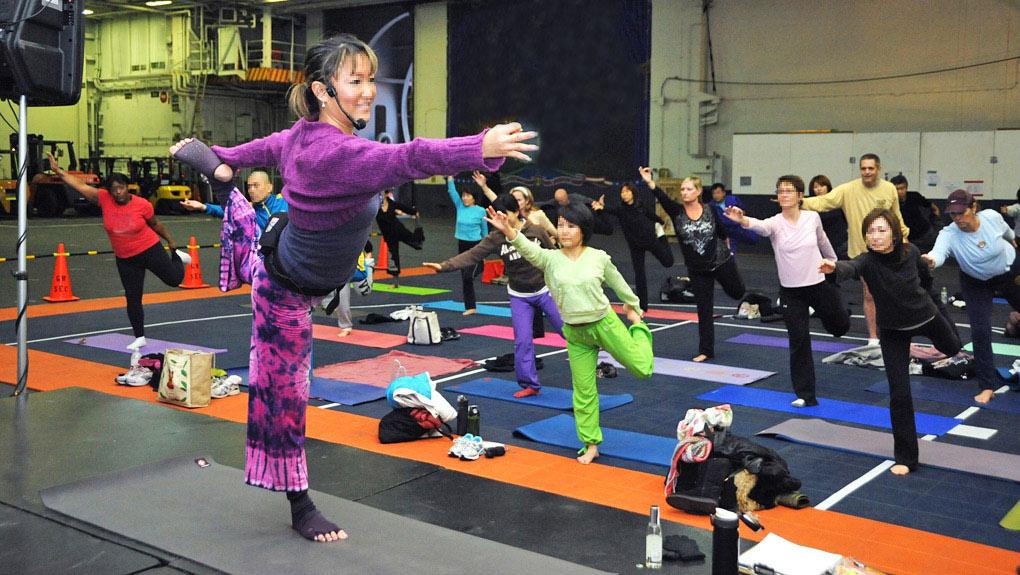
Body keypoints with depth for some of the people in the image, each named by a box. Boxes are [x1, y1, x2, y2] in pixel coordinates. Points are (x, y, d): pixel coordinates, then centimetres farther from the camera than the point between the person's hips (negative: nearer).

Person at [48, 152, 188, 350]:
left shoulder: (142, 205, -15)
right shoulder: (104, 199, -11)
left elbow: (155, 225, 0)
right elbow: (80, 185, -14)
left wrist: (171, 241, 9)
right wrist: (58, 171, -20)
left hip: (150, 249, -2)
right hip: (125, 259, 2)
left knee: (174, 279, 3)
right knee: (132, 298, 6)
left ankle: (176, 256, 37)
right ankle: (139, 338, 19)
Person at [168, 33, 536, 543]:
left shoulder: (303, 135, -11)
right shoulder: (335, 152, -40)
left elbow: (267, 147, 10)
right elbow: (403, 160, -57)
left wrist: (217, 157, 30)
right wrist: (482, 148, -70)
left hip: (276, 258, 8)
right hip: (290, 290, -8)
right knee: (285, 392, 6)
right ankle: (300, 508, 19)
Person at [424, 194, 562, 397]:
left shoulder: (536, 231, -13)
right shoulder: (496, 238, -11)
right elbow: (472, 255, -20)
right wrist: (444, 266, -32)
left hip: (544, 291, -1)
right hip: (519, 297, 1)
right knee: (522, 340, -2)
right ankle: (530, 384, 9)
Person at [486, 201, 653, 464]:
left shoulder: (599, 257, -10)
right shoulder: (551, 258, -10)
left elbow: (619, 284, 5)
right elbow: (529, 249, -30)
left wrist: (634, 308, 19)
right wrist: (509, 231, -50)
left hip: (605, 323, -1)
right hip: (575, 334, 1)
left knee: (642, 369, 4)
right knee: (583, 391, 7)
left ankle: (640, 330, 36)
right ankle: (591, 445, 24)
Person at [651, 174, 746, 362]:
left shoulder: (710, 211, -11)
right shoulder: (676, 211, -13)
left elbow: (722, 232, 7)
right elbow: (662, 197, -32)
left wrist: (727, 249, 21)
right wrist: (649, 182, -49)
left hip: (722, 261, 0)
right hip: (697, 270, 0)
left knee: (738, 292, 18)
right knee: (704, 310, 6)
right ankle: (706, 350, 17)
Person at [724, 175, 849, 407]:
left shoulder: (813, 218, -8)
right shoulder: (775, 223, -14)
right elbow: (760, 226, -38)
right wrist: (742, 219, -61)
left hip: (820, 284, 1)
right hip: (791, 291, -1)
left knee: (840, 326, 20)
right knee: (799, 341, 0)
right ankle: (805, 395, 12)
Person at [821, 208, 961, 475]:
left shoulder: (911, 252, -22)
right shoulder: (868, 260, -29)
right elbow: (851, 267, -54)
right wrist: (834, 267, -76)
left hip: (926, 316, 3)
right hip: (893, 331, -2)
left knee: (952, 347, 33)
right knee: (900, 393, -7)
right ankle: (905, 457, 7)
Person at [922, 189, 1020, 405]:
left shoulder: (992, 217, -27)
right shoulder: (949, 234, -34)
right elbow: (939, 252, -56)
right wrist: (930, 260, -80)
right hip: (977, 283, -2)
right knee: (980, 331, -12)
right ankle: (988, 386, -1)